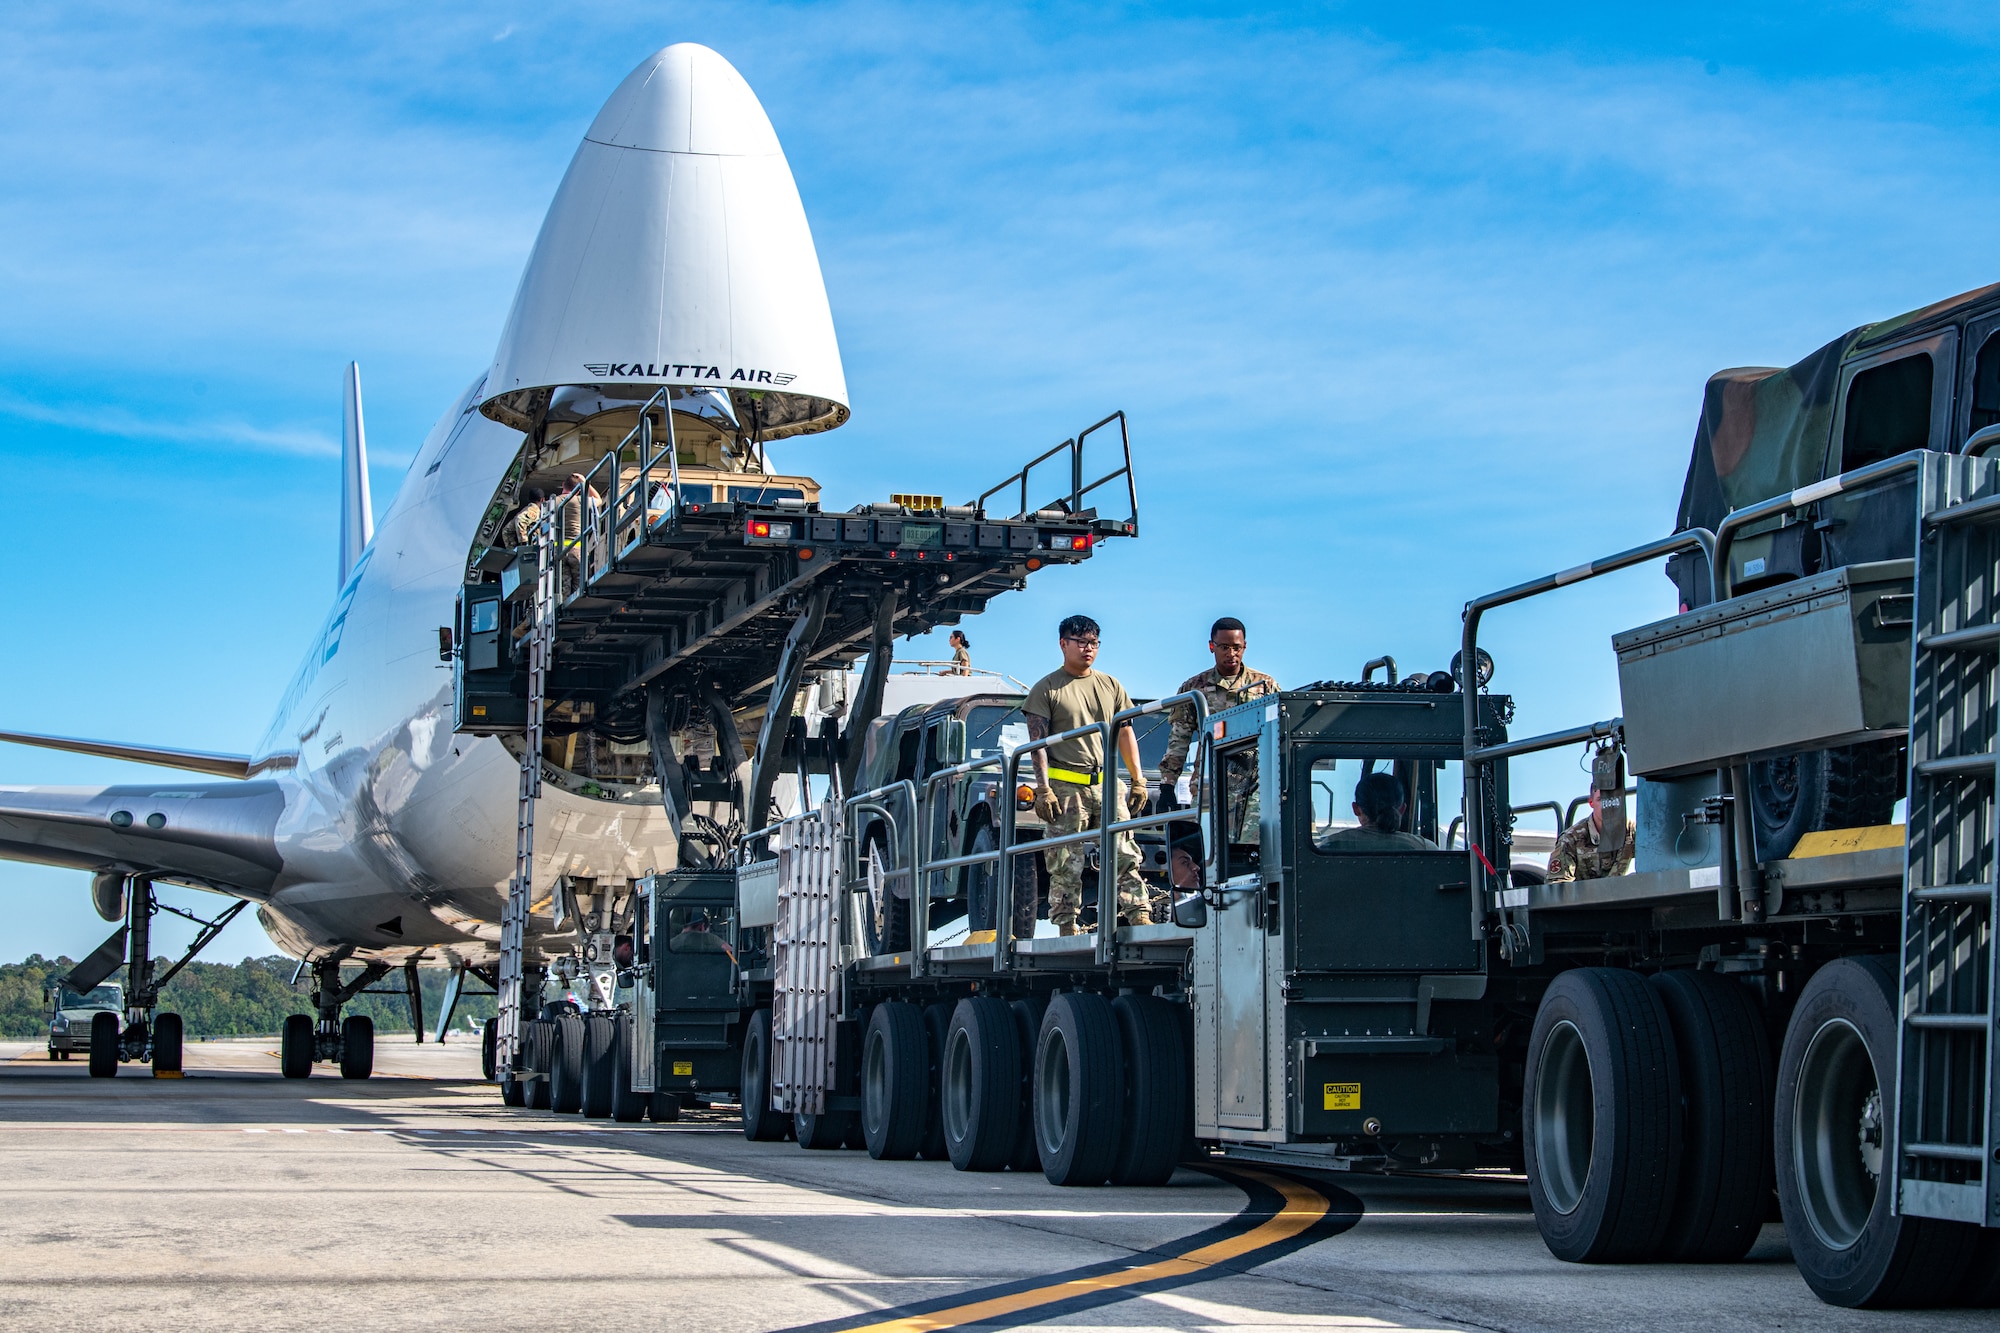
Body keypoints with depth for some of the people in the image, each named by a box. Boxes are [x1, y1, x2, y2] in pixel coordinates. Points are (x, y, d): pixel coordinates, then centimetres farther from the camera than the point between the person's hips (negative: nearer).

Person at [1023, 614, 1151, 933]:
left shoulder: (1110, 686, 15)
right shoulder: (1046, 689, 3)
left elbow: (1125, 734, 18)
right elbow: (1038, 742, -2)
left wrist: (1138, 781, 10)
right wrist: (1043, 789, -11)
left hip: (1107, 785, 4)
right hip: (1067, 787, -3)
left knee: (1125, 855, -4)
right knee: (1066, 864, -4)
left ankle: (1141, 919, -6)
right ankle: (1067, 929, -1)